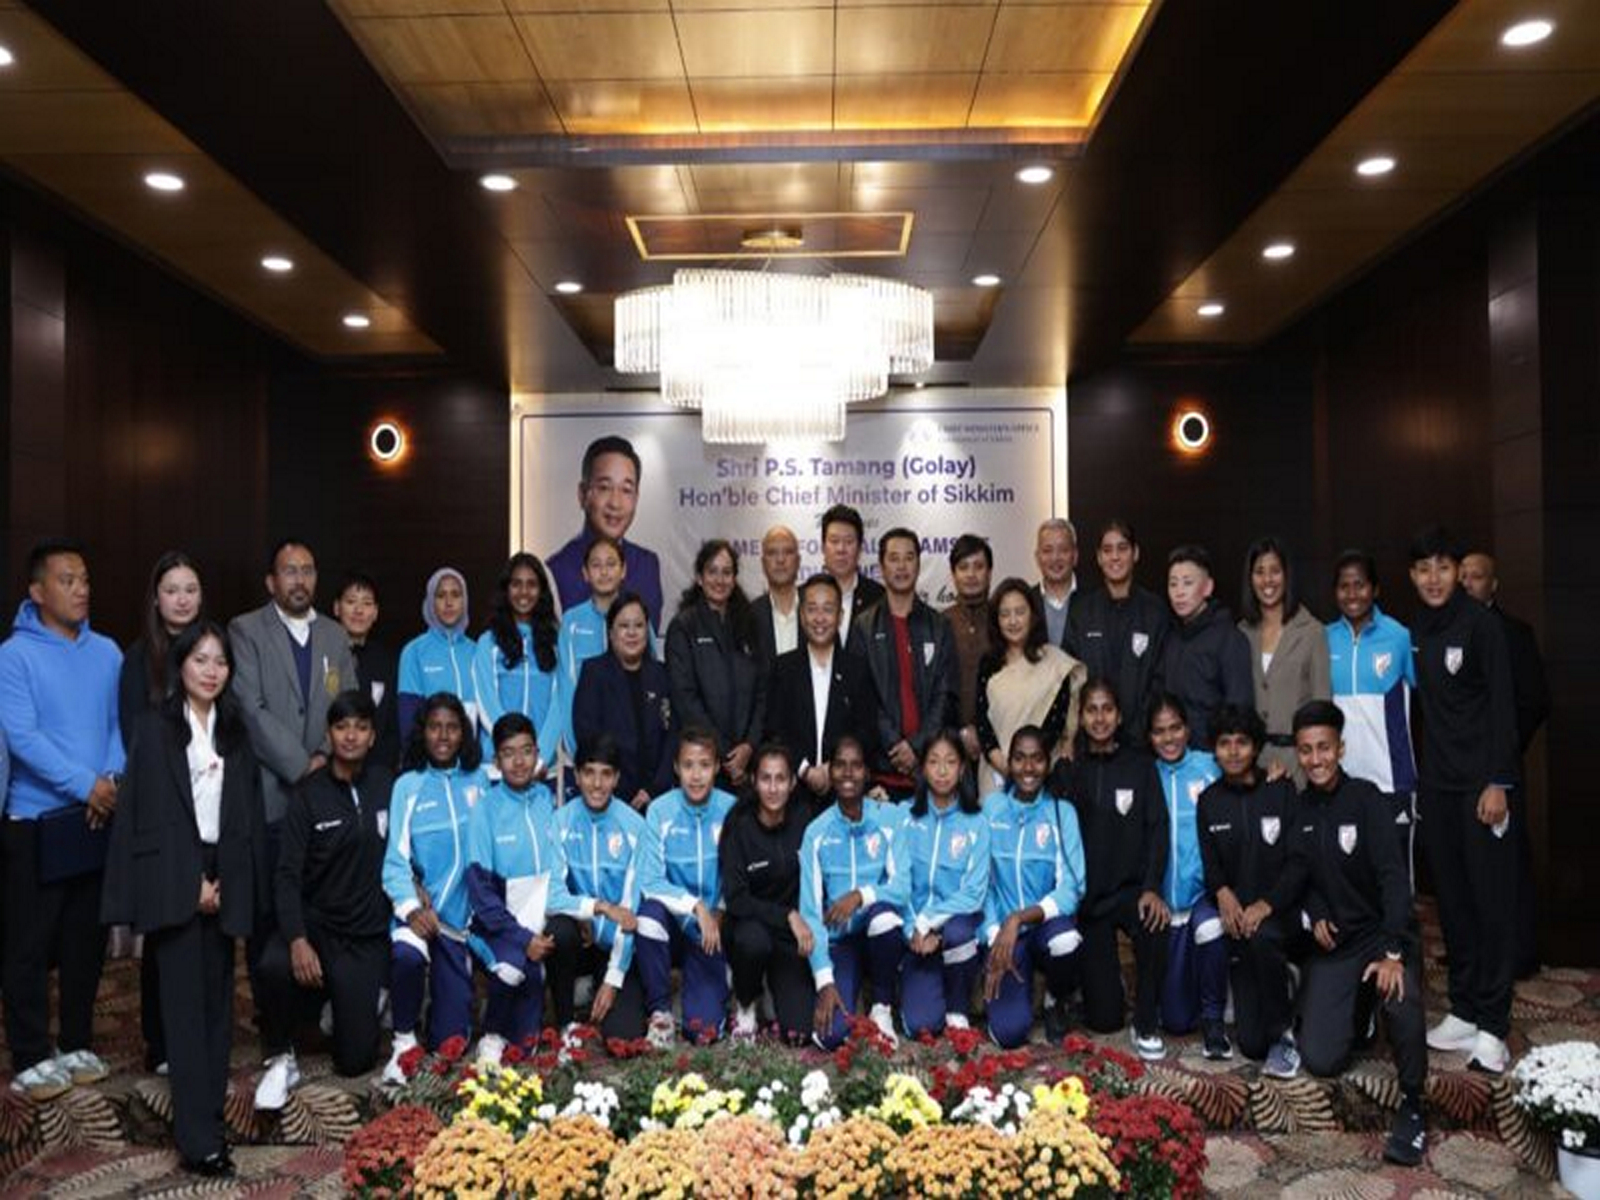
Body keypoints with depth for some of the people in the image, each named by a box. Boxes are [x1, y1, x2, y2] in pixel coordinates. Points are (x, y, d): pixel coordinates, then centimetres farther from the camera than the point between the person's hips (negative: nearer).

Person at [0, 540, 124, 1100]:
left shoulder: (107, 652, 7)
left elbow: (121, 722, 5)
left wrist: (113, 777, -13)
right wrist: (86, 784, -19)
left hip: (99, 818, 5)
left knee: (86, 940, 12)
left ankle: (77, 1044, 25)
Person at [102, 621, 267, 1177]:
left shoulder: (234, 730, 10)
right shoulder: (156, 727, -2)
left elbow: (248, 811, 10)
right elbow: (151, 813, -7)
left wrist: (226, 881, 0)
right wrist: (192, 881, -11)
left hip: (225, 875, 4)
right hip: (175, 879, -4)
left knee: (217, 995, 6)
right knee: (186, 1000, -5)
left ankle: (211, 1110, 15)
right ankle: (198, 1137, -4)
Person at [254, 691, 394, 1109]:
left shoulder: (388, 784, 1)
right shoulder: (309, 794, -4)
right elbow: (288, 875, -10)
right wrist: (297, 940, -24)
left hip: (367, 934, 1)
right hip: (315, 922, -1)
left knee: (356, 1059, -4)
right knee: (274, 966, -36)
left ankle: (360, 1003, 31)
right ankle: (280, 1059, -8)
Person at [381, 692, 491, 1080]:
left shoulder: (479, 781, 9)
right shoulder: (408, 786, 3)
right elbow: (396, 859, -5)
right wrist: (410, 907, -21)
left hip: (462, 915, 2)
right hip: (420, 910, -2)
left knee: (450, 1040, -1)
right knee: (407, 955, -37)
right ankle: (404, 1041, -11)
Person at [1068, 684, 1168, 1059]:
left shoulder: (1139, 763, 1)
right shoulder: (1072, 769, 4)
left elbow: (1158, 827, -5)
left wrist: (1152, 887, -18)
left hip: (1130, 887, -1)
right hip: (1086, 894, 1)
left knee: (1154, 927, -37)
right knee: (1103, 1018, -1)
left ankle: (1146, 1027, -15)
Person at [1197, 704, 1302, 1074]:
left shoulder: (1281, 790, -3)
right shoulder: (1209, 800, 7)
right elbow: (1208, 860, 4)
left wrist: (1267, 904, -21)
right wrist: (1223, 893, -17)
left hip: (1280, 910, -2)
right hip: (1237, 917, 2)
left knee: (1260, 937, -39)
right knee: (1250, 1044, -5)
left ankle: (1283, 1030, -13)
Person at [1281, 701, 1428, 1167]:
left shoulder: (1363, 797, -11)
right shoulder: (1299, 807, 3)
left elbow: (1392, 875, -18)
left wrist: (1393, 952, -27)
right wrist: (1317, 914, -8)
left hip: (1384, 932, -3)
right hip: (1334, 941, 4)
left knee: (1400, 998, -38)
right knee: (1321, 1061, -8)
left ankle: (1411, 1104, -12)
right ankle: (1356, 1010, 27)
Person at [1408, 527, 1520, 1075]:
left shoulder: (1481, 624, -7)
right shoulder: (1416, 632, 9)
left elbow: (1503, 705, -10)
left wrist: (1498, 781, -15)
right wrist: (1413, 779, 10)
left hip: (1480, 781, -5)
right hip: (1436, 782, 5)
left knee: (1491, 899, -1)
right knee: (1452, 899, 9)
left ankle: (1491, 1025, 5)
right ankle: (1464, 1012, 18)